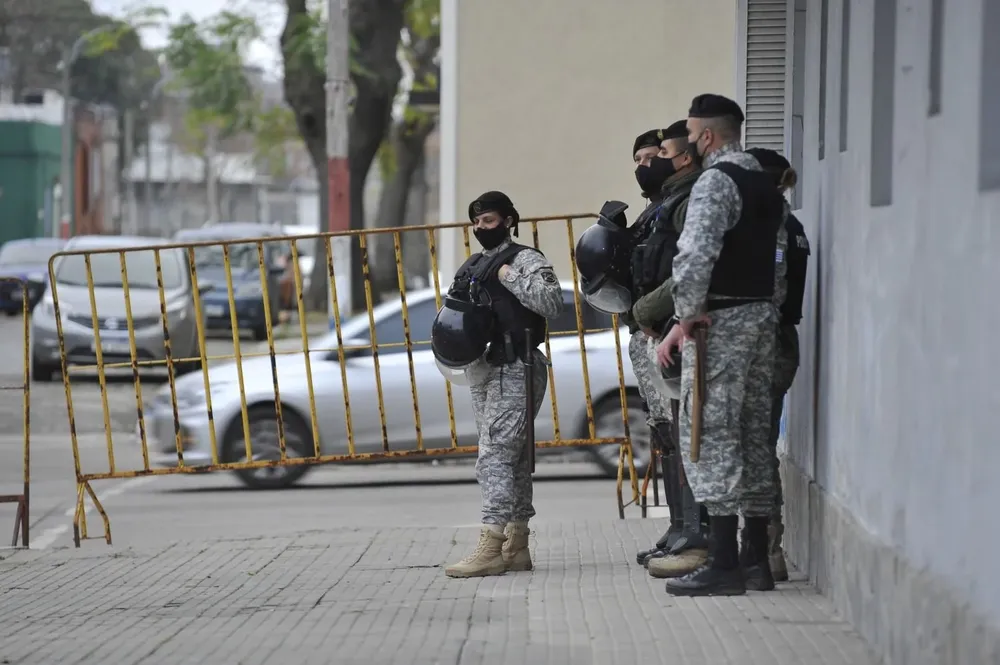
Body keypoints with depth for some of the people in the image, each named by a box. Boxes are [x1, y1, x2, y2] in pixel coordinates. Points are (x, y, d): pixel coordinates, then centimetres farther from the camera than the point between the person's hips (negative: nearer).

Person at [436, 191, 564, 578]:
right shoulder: (471, 268, 20)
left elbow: (552, 303, -19)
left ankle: (491, 547, -19)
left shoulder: (524, 259, -5)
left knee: (495, 453, -15)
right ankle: (516, 547, 14)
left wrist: (511, 277, -17)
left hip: (515, 370, -9)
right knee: (512, 458, 11)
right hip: (483, 371, 9)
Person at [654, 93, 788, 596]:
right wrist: (765, 304, 16)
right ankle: (757, 559, 14)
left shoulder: (715, 181, -13)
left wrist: (686, 316, -19)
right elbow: (780, 258, 18)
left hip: (720, 321, -9)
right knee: (754, 433, 11)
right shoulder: (767, 186, 17)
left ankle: (724, 564, -11)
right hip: (763, 315, 9)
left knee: (712, 433, -8)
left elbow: (695, 254, -23)